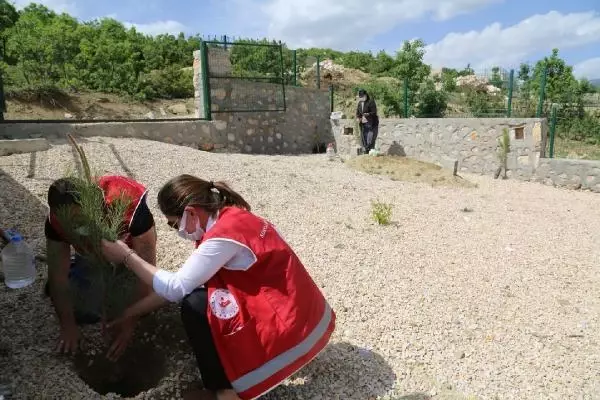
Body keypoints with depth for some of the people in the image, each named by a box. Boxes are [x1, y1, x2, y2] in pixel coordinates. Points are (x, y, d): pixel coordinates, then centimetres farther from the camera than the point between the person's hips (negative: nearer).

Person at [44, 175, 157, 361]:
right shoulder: (55, 221, -29)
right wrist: (68, 325, -19)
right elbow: (58, 275, -19)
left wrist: (128, 325, -33)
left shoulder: (130, 206, -43)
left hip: (130, 249, -2)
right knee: (83, 312, -10)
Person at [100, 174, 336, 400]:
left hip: (294, 327, -9)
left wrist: (127, 256, -1)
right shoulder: (229, 219, 6)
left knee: (195, 305, -11)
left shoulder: (225, 234, -22)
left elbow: (175, 288, -12)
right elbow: (183, 284, 13)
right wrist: (128, 314, 17)